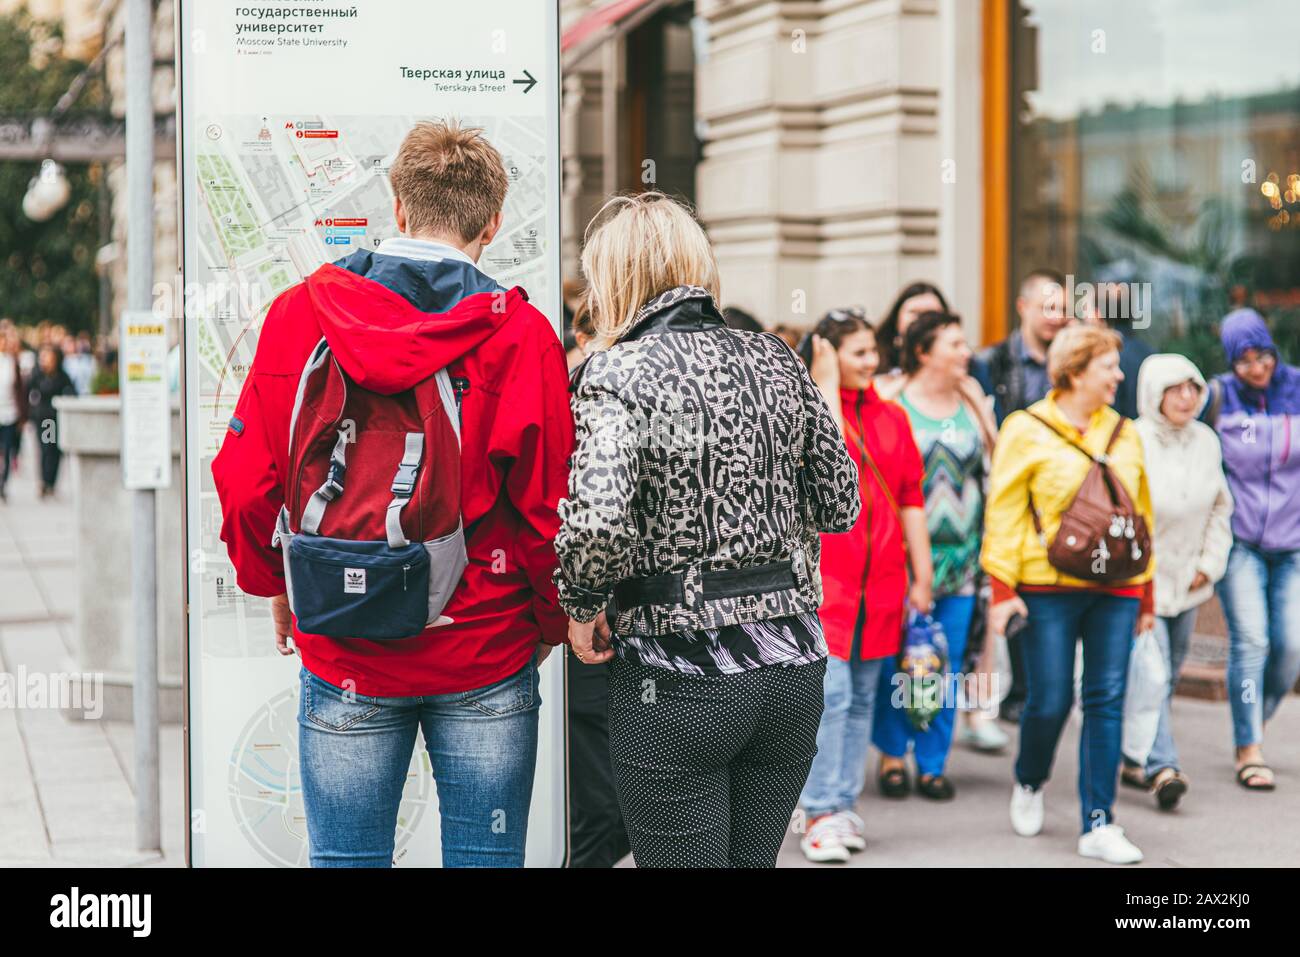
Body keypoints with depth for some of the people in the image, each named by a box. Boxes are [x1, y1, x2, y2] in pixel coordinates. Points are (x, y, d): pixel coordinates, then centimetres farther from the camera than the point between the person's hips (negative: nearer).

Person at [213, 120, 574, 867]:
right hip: (486, 663, -1)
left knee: (346, 859, 10)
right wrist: (551, 621, 9)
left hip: (343, 658, 1)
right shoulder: (522, 335, -8)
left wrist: (276, 584, 16)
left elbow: (246, 482, -1)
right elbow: (552, 504, -8)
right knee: (487, 859, 8)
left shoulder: (303, 313, -3)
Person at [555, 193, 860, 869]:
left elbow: (597, 522, -25)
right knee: (754, 861, 19)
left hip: (679, 682, -5)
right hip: (792, 667, 6)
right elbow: (840, 506, 11)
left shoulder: (618, 372, -11)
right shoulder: (776, 362, 5)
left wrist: (582, 607, -7)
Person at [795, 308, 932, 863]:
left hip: (879, 580, 5)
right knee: (829, 693, -11)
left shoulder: (891, 417, 12)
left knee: (863, 698, 9)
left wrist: (922, 577, 12)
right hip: (822, 576, -5)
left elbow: (911, 500, 15)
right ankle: (820, 814, -6)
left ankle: (843, 805, 17)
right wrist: (827, 384, -15)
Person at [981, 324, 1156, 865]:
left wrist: (1145, 592, 15)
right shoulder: (1027, 431, -2)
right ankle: (1029, 784, 30)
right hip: (1048, 590, -4)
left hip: (1114, 591, 4)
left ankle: (1098, 825, 5)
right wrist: (1002, 587, -10)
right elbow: (1003, 513, -3)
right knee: (1050, 701, -1)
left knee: (1107, 701, 0)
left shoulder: (1123, 433, 12)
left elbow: (1140, 512, 17)